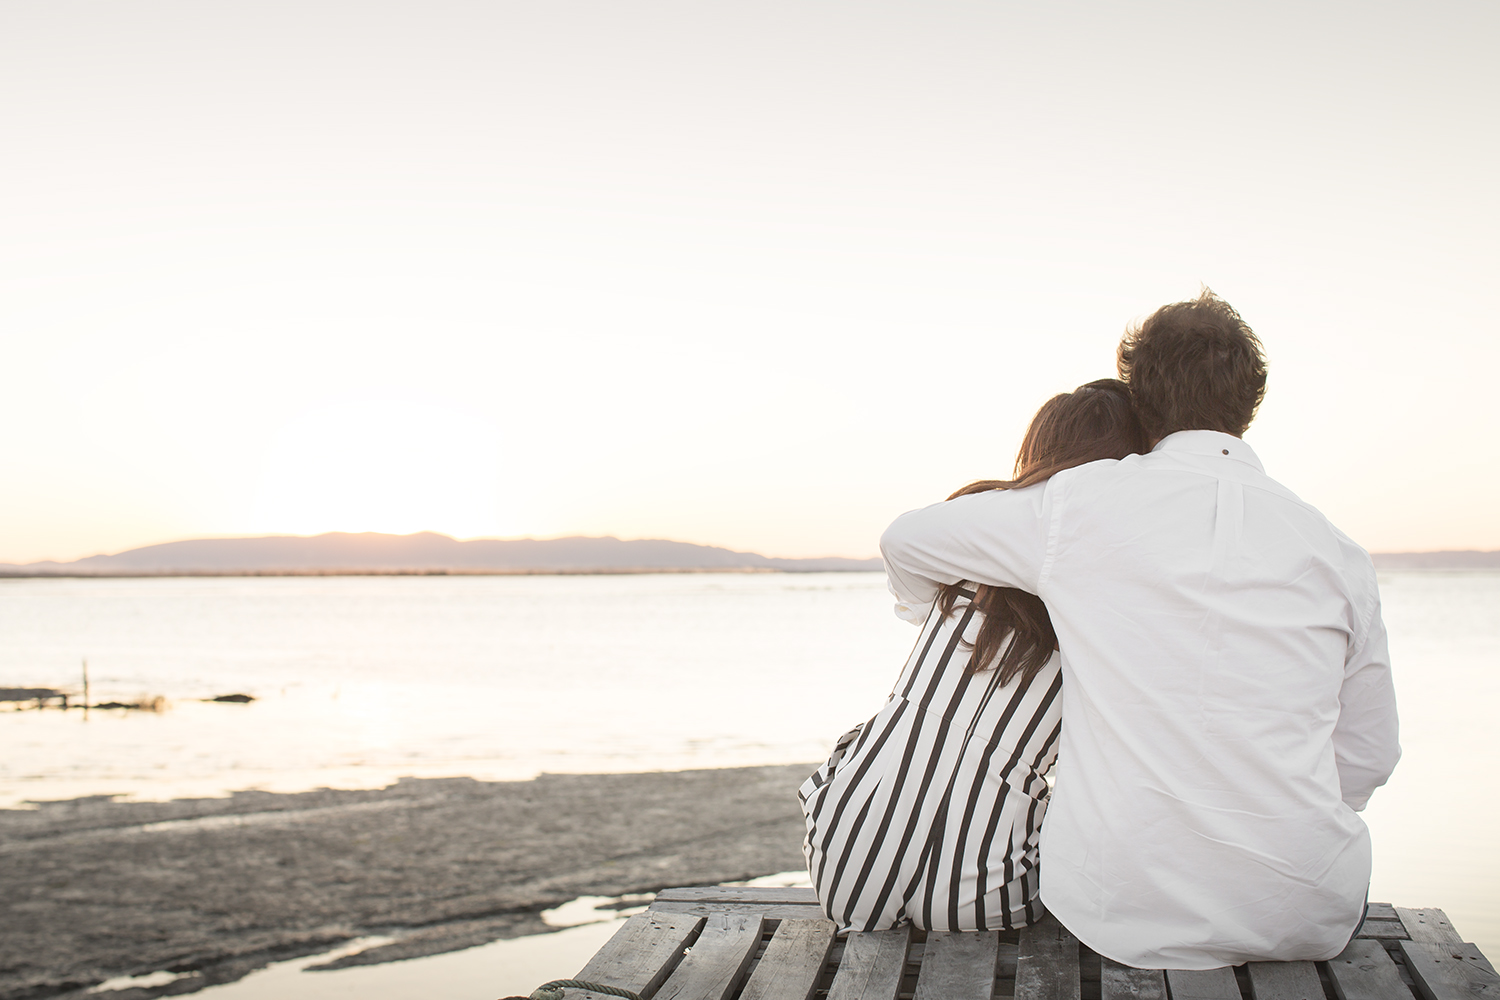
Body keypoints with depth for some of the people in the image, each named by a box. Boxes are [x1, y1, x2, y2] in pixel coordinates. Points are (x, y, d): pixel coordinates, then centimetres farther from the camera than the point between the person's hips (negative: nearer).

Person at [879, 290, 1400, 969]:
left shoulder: (1081, 505, -3)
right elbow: (1369, 757, 8)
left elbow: (905, 541, 12)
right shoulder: (1338, 554, 1)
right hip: (1307, 921, 2)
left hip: (1119, 916, -1)